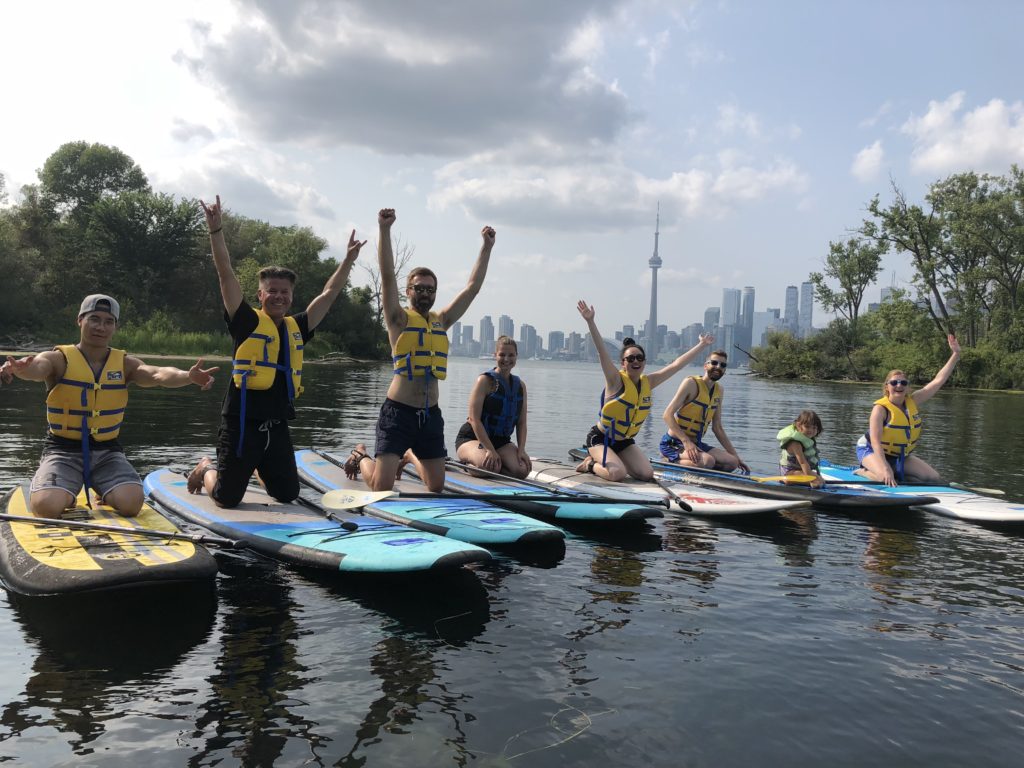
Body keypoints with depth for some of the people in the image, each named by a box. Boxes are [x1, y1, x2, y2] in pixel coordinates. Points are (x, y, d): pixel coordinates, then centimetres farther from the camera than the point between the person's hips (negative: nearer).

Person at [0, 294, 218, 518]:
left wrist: (188, 376, -42)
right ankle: (66, 495, 12)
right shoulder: (59, 359, -4)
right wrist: (18, 368, -55)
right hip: (64, 450, -1)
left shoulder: (125, 363, 1)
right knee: (46, 507, -27)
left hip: (107, 451, 2)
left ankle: (105, 493, 15)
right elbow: (36, 367, -28)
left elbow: (158, 374, -19)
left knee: (131, 503, -23)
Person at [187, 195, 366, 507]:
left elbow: (329, 292, 19)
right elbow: (226, 274, -9)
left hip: (277, 427, 5)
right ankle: (207, 470, 32)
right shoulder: (247, 322, -2)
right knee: (227, 498, -2)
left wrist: (349, 258, 22)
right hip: (242, 423, -5)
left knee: (287, 494, 11)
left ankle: (260, 469, 42)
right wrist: (216, 230, -16)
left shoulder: (297, 328, 11)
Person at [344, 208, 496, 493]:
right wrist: (385, 229, -21)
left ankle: (409, 457, 43)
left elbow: (472, 287, 14)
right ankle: (361, 456, 27)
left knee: (436, 487, 12)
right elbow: (388, 277, -13)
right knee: (382, 487, -7)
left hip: (430, 414, 5)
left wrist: (487, 247, 13)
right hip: (399, 412, -5)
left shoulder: (441, 321, 12)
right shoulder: (399, 319, -1)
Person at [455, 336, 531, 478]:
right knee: (490, 466, -35)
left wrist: (521, 449, -9)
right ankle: (471, 464, 1)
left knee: (522, 470, -20)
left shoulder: (520, 385, 8)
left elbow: (521, 423, 7)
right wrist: (490, 450, -23)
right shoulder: (485, 380, -10)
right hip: (471, 438, -6)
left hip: (501, 441, 6)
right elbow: (475, 419, -16)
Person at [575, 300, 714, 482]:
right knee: (618, 474, -28)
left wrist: (702, 344, 6)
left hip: (625, 441, 6)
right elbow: (602, 352, -30)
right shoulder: (616, 380, -17)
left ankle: (610, 462, 13)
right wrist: (590, 321, -42)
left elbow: (676, 364, 3)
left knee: (647, 475, -11)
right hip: (600, 438, -6)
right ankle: (591, 464, 4)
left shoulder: (648, 382, -1)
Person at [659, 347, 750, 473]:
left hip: (696, 444, 8)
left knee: (732, 462, -8)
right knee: (708, 461, -32)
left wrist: (736, 456, 13)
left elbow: (717, 428, 17)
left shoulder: (719, 390, 11)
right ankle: (672, 461, -9)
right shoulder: (691, 383, -11)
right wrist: (686, 441, -28)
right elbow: (667, 415, -18)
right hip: (673, 443, -8)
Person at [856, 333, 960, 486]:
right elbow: (875, 442, -30)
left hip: (901, 455, 7)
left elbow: (938, 380, -6)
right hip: (873, 451, -7)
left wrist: (956, 354, -11)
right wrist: (886, 470, -42)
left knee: (935, 479, -4)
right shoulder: (880, 408, -23)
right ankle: (863, 472, -6)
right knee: (887, 480, -35)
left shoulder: (912, 402, -5)